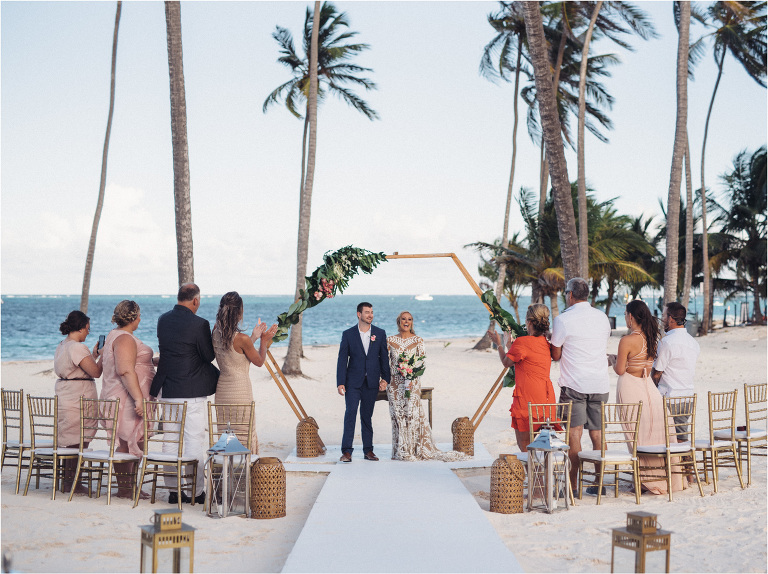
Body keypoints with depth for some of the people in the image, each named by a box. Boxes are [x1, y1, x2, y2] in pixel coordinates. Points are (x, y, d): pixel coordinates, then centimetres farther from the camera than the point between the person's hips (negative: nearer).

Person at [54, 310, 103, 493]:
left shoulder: (62, 346, 15)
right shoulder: (77, 348, -17)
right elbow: (95, 372, -20)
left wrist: (94, 355, 22)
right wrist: (102, 355, -5)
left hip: (65, 400, 10)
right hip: (77, 402, -10)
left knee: (71, 443, 15)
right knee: (78, 443, -3)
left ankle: (68, 480, 20)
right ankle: (70, 482, 1)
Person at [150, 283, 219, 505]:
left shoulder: (163, 320, 5)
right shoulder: (199, 324, -15)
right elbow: (209, 356, -10)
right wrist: (214, 339, 7)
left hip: (168, 390, 6)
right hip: (193, 391, -6)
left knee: (170, 441, 11)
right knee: (195, 441, 1)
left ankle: (173, 490, 16)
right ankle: (196, 492, 6)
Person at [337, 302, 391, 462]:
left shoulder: (380, 333, 7)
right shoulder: (348, 334, 1)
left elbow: (384, 357, 9)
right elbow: (342, 360, 0)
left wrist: (385, 378, 2)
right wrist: (340, 383, -7)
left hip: (372, 383, 2)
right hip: (353, 382, -2)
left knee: (367, 416, 7)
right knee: (350, 413, -10)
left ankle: (368, 450, 14)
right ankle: (346, 451, -10)